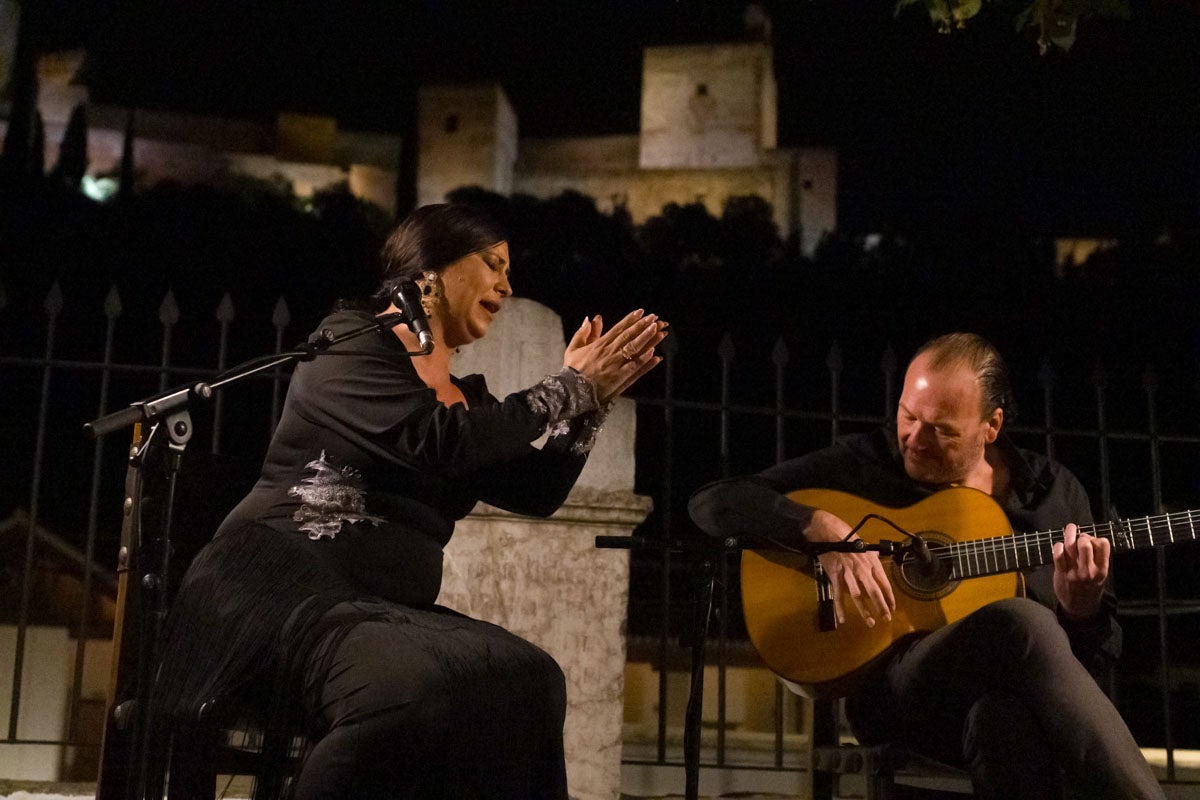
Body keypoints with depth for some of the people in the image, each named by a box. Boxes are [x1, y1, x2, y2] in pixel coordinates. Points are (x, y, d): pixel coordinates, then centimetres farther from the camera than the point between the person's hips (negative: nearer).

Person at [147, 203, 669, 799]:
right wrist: (569, 388, -10)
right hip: (281, 585, -8)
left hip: (383, 608, 8)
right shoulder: (349, 339, -3)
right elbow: (439, 444, -19)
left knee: (522, 682, -17)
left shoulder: (465, 396, 19)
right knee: (415, 689, -35)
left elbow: (537, 492, 14)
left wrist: (593, 398, 4)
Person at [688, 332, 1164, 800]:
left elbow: (1098, 657, 13)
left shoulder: (1053, 492, 13)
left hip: (1011, 695, 2)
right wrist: (823, 529, -16)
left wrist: (1081, 604, -10)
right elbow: (712, 502, -1)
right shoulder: (862, 464, 7)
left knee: (1006, 716, -39)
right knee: (1020, 622, -33)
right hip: (889, 689, -2)